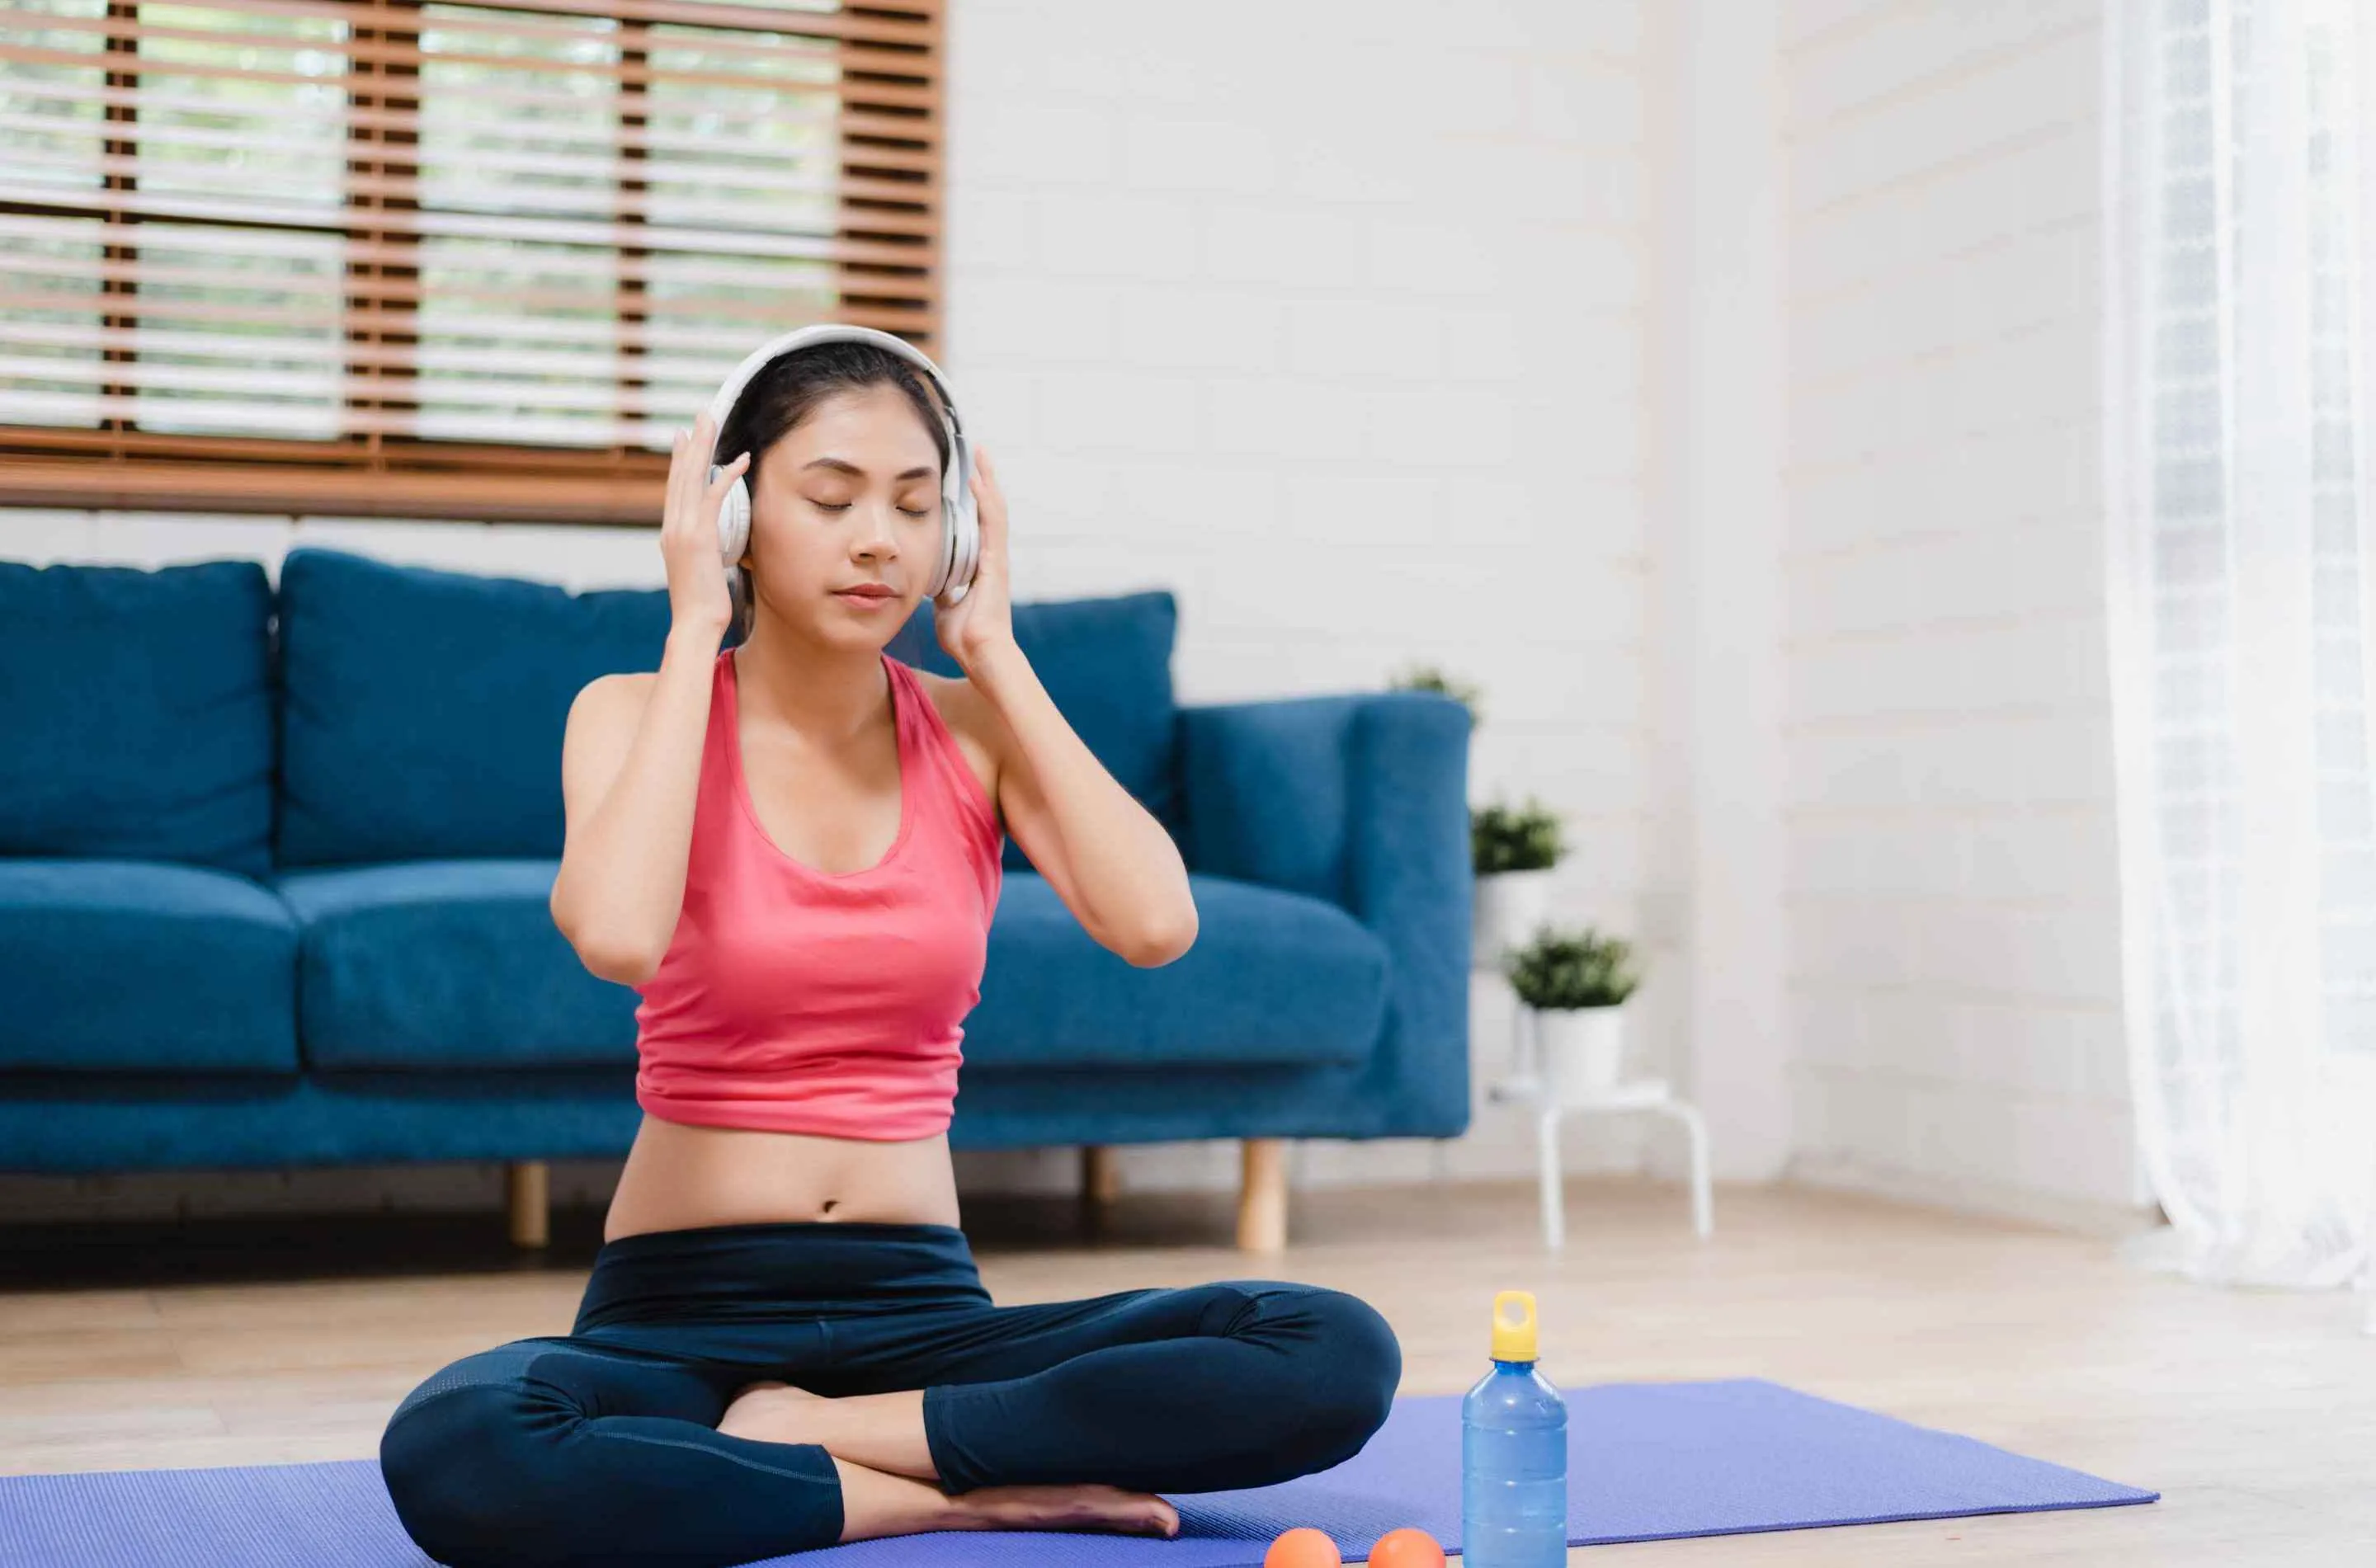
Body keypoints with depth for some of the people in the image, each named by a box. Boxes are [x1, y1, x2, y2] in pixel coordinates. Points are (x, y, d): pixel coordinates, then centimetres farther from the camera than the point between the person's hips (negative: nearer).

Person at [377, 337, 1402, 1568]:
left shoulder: (975, 727, 5)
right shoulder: (639, 713, -2)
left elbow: (1154, 923, -15)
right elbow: (618, 936, -26)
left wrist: (991, 651, -6)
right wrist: (696, 631, -14)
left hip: (921, 1312, 2)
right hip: (680, 1314, -2)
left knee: (1338, 1357, -21)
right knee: (454, 1453, -37)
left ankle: (817, 1432, -14)